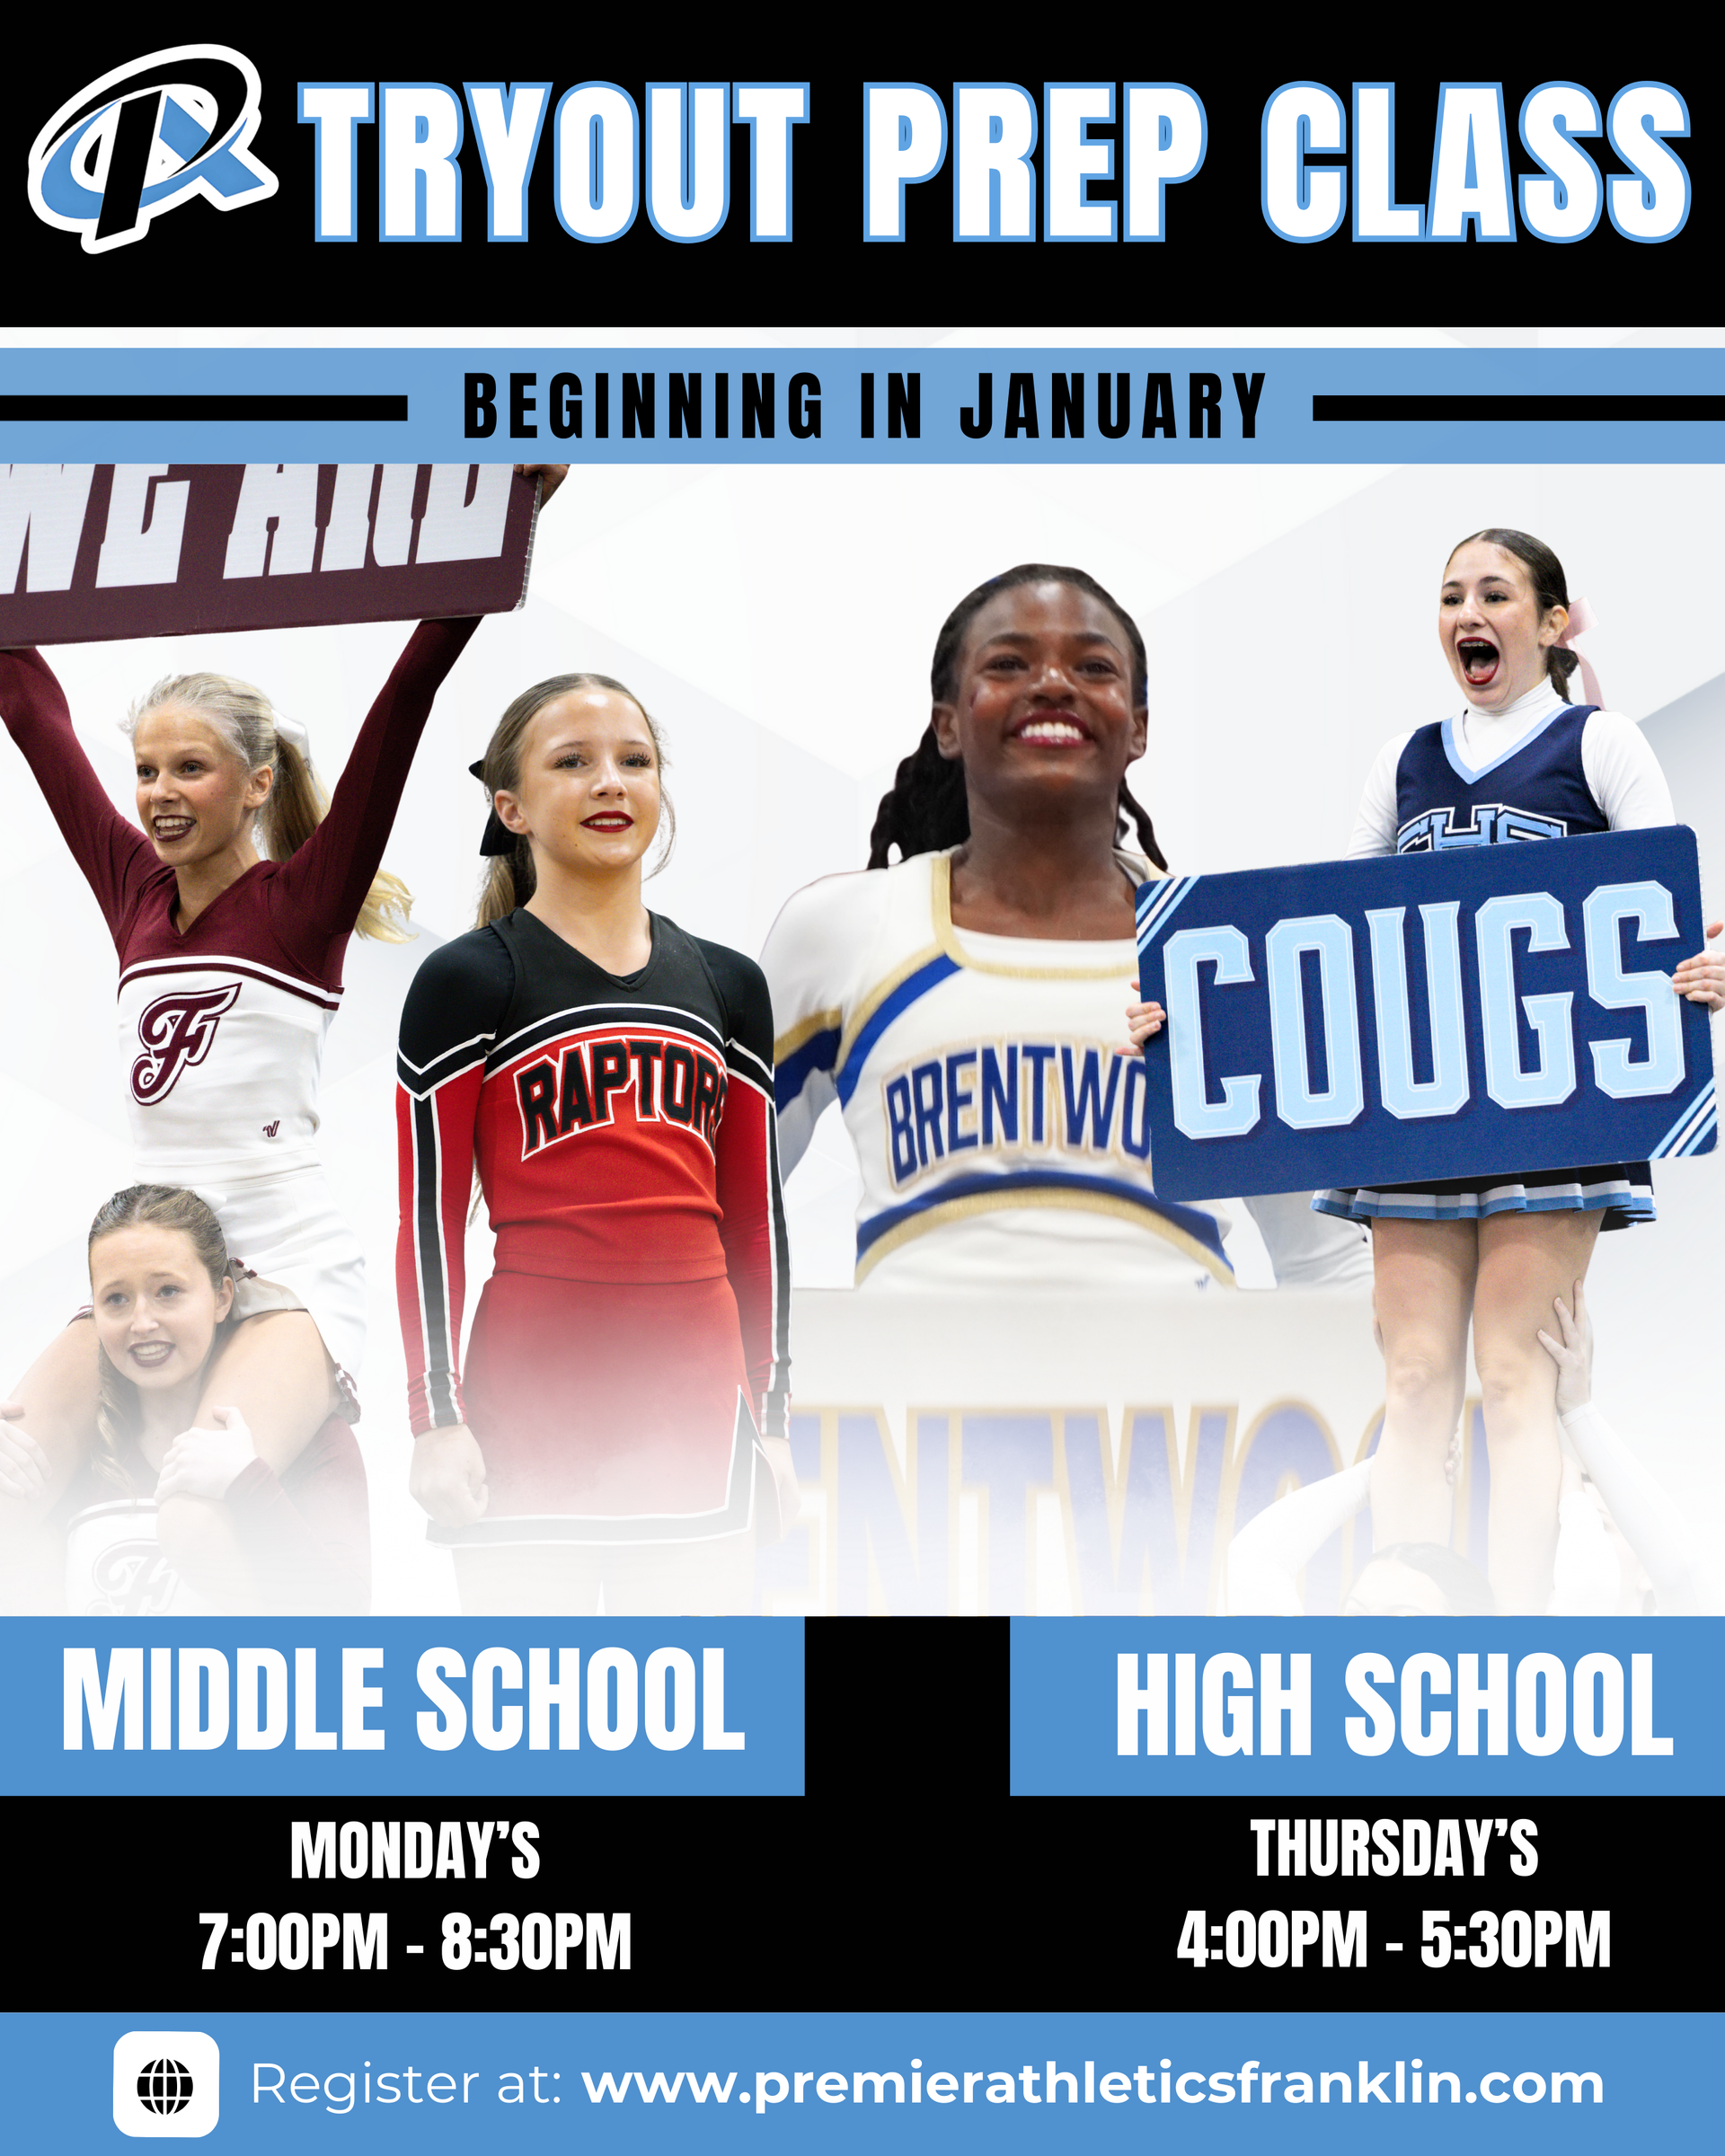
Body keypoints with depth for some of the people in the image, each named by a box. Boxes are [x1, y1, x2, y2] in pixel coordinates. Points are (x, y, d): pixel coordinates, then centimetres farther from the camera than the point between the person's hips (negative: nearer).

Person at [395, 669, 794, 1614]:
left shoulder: (729, 985, 12)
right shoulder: (466, 981, -1)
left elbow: (756, 1218, 14)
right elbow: (429, 1218, -3)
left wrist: (771, 1413, 11)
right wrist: (436, 1415, -9)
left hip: (696, 1406, 4)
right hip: (530, 1403, -4)